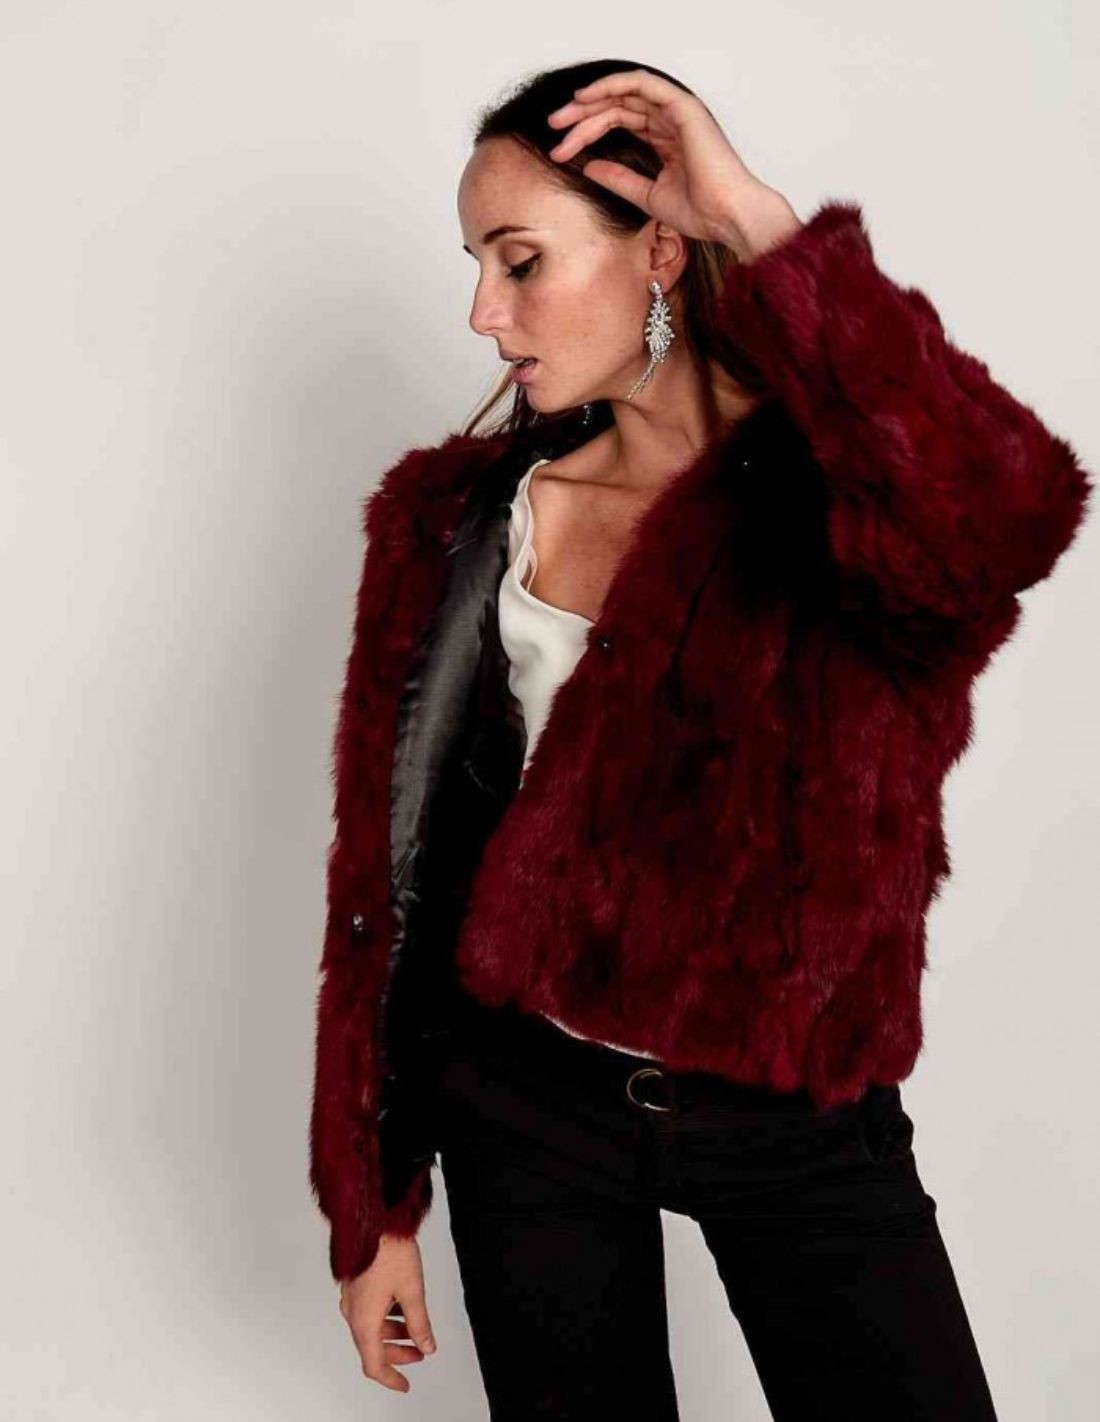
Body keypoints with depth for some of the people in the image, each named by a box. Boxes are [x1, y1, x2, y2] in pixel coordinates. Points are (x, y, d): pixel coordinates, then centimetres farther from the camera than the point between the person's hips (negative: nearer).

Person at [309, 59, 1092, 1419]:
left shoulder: (848, 483, -11)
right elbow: (390, 874, 1)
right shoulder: (454, 522, -3)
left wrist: (760, 224, -32)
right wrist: (374, 1202, 3)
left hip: (800, 1121, -2)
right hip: (528, 1113, 2)